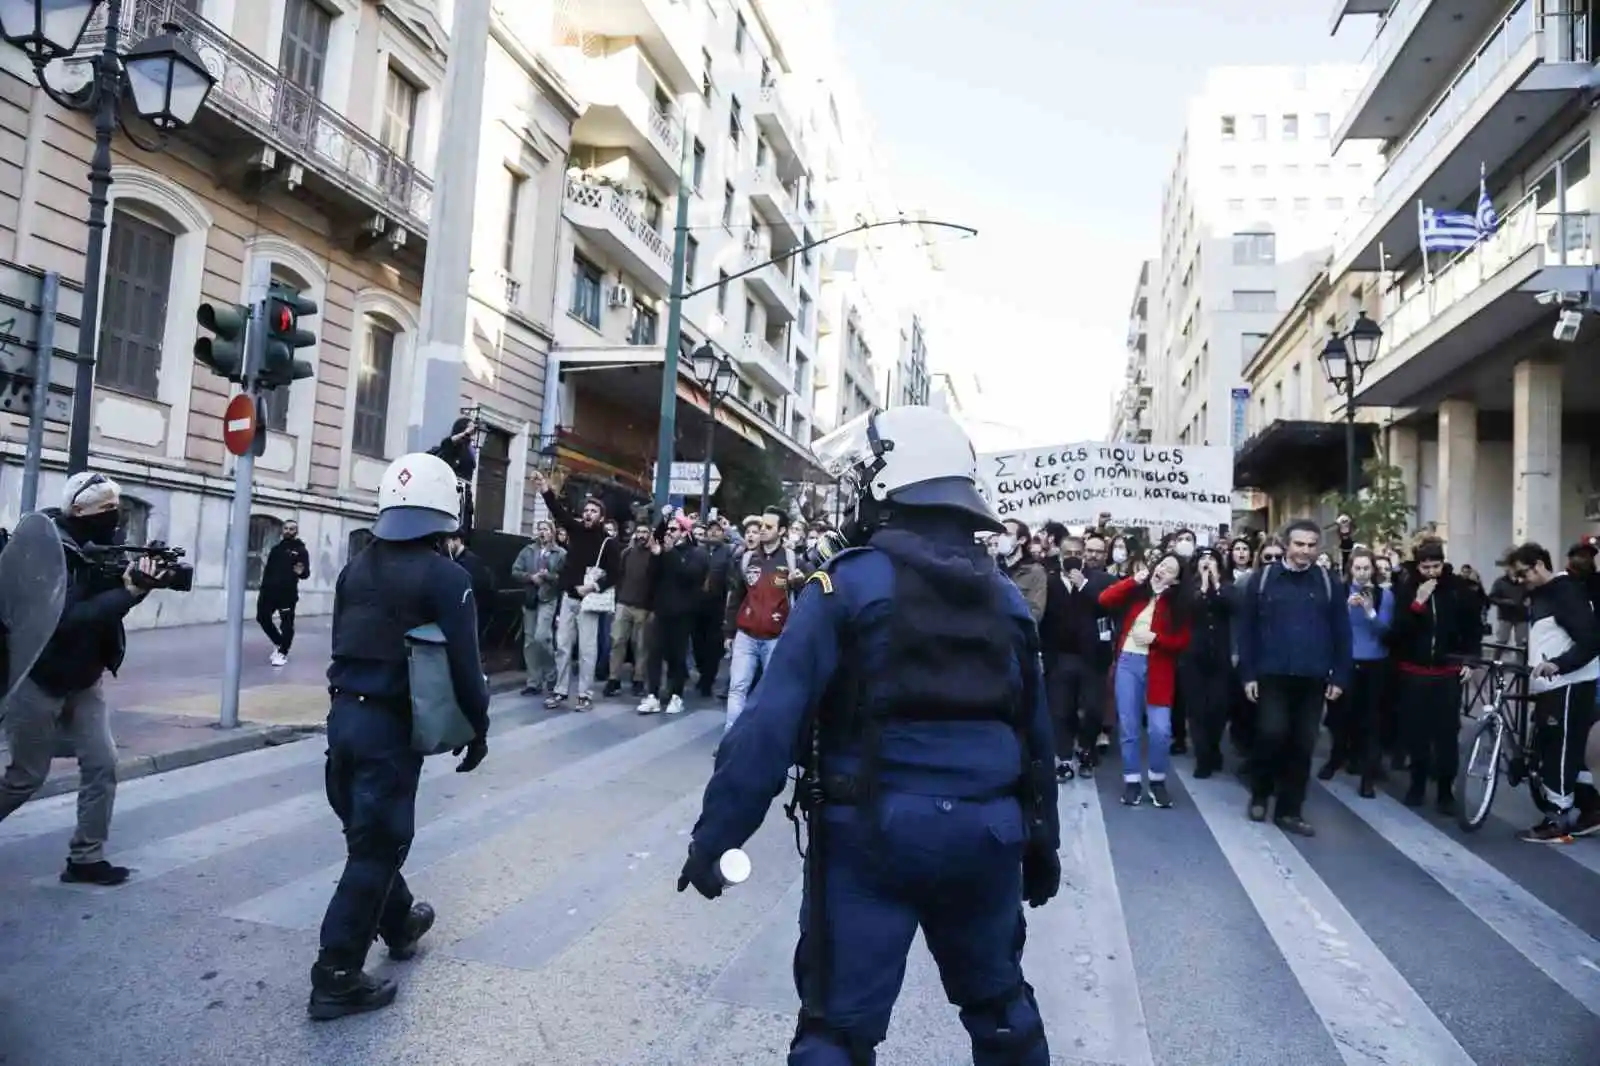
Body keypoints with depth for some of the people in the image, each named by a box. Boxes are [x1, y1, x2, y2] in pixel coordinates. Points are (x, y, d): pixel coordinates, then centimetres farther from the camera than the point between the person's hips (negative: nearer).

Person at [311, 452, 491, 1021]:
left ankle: (400, 922, 43)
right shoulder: (445, 576, -13)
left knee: (369, 832, 22)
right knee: (375, 846, 2)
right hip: (392, 724, -7)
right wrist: (478, 729, -3)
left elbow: (343, 642, 15)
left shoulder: (357, 567, 8)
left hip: (345, 713, 8)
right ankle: (337, 978, 7)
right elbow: (464, 663, -15)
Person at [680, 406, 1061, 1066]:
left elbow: (773, 721, -15)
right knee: (999, 1002, 25)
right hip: (986, 836, 5)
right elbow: (1036, 735, 12)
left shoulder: (848, 583, -10)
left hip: (873, 832, -5)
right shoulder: (1005, 597, 6)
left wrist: (714, 835, -9)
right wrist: (1042, 843, 24)